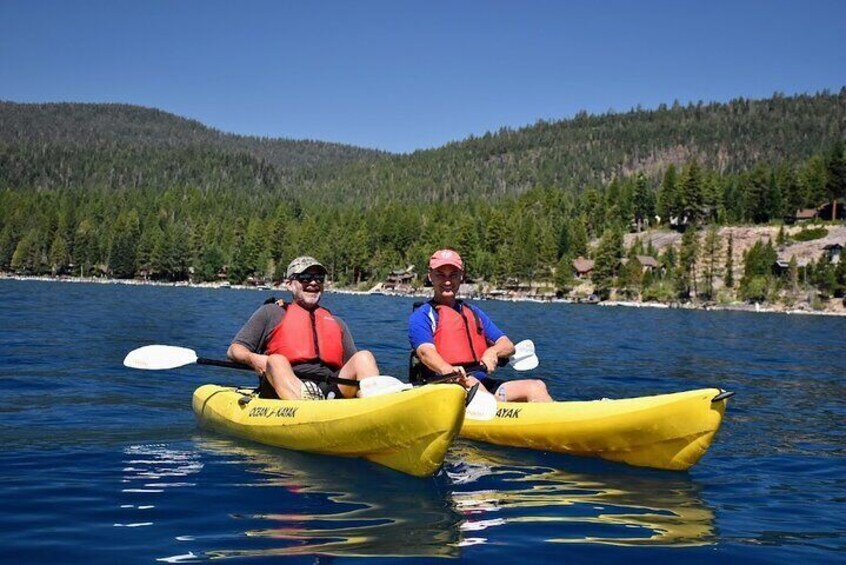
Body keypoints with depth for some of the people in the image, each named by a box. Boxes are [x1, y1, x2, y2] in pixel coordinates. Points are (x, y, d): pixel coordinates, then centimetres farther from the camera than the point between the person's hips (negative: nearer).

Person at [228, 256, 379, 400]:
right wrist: (253, 359, -9)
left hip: (333, 388, 3)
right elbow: (234, 350, 15)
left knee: (363, 356, -19)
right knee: (276, 360, -32)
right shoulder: (271, 313, 20)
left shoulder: (337, 322, 30)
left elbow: (353, 365, 26)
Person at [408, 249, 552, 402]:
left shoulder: (474, 312, 25)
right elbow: (426, 352, -14)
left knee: (536, 387, -14)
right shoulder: (422, 316, 6)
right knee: (471, 383, -36)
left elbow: (508, 346, 15)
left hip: (485, 384, 6)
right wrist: (449, 370, -36)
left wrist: (492, 352, -10)